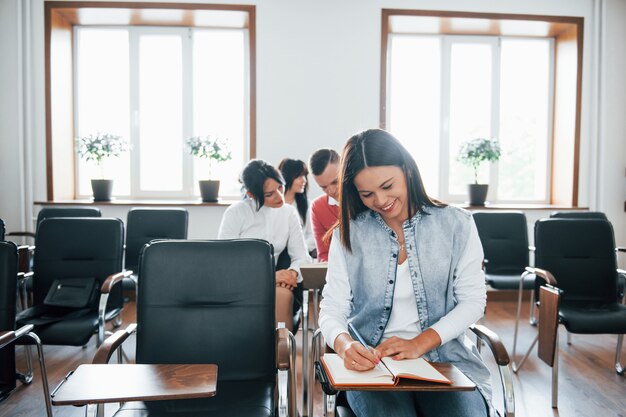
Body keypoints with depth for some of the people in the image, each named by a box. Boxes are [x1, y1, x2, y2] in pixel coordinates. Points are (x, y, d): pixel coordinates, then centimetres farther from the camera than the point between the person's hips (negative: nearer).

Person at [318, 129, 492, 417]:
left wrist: (419, 343, -14)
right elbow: (332, 309, -2)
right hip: (371, 361, 0)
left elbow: (473, 301, 1)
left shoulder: (456, 225, 3)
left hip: (444, 357, 1)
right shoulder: (348, 234, 3)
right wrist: (345, 345, -25)